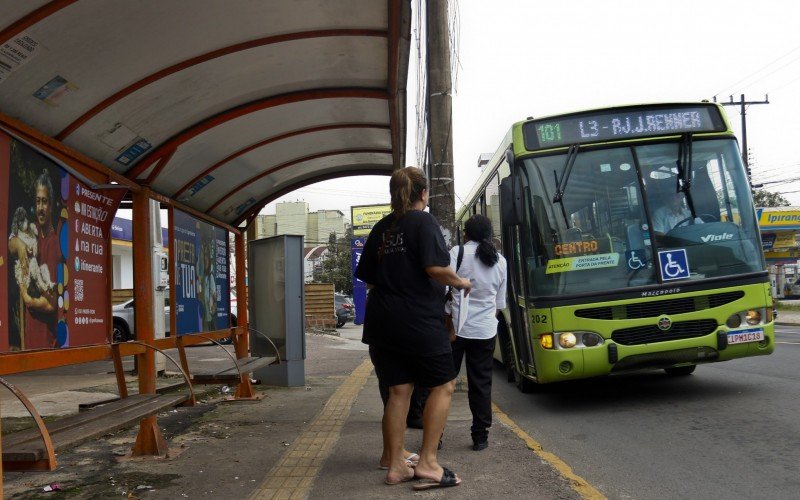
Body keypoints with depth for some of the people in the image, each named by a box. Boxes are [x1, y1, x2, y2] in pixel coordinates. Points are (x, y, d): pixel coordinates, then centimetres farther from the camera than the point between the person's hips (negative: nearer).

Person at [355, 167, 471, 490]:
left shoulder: (381, 227, 12)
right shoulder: (423, 221, -8)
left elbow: (368, 277, 17)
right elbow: (435, 268, -20)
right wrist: (460, 283, -3)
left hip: (382, 320, 7)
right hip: (418, 321, -7)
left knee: (399, 390, 11)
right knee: (443, 385, 6)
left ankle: (396, 467, 14)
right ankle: (427, 463, 1)